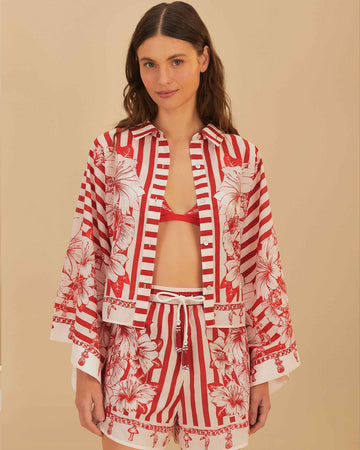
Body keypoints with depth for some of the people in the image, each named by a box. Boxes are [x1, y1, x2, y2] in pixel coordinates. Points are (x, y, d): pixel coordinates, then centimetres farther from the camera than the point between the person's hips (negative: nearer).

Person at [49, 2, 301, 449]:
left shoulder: (241, 156, 2)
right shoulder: (113, 150, 0)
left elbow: (261, 265, 5)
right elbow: (85, 258, 0)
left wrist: (265, 370, 6)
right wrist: (85, 367, -3)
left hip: (217, 348, 1)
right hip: (134, 345, -1)